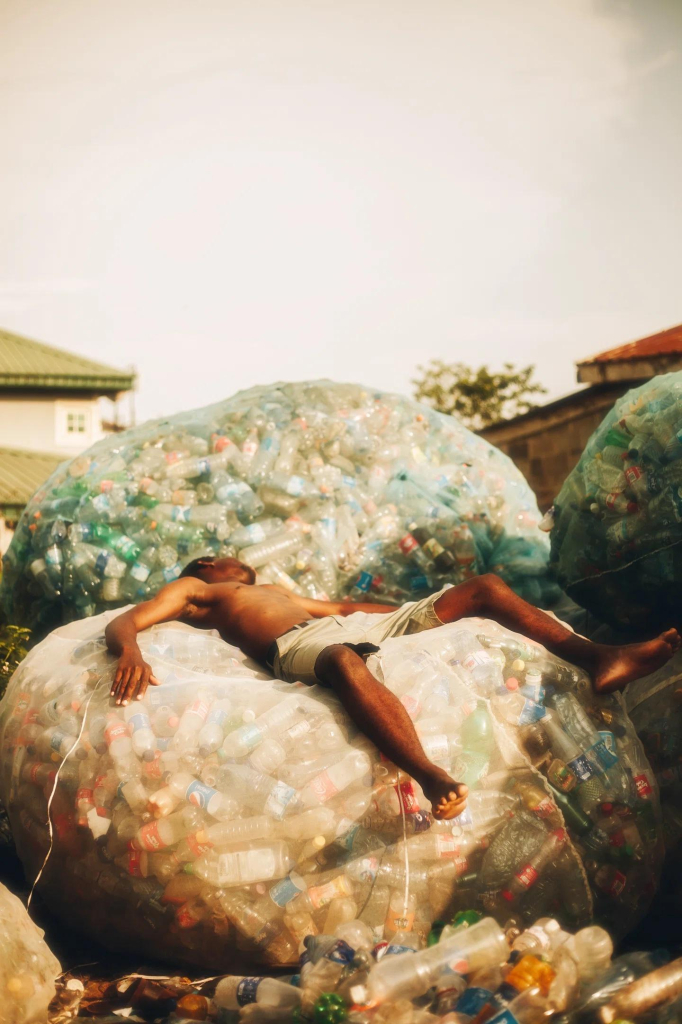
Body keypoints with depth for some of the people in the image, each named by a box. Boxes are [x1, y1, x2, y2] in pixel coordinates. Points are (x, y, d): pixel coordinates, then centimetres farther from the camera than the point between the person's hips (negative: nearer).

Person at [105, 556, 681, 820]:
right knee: (345, 660, -46)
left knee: (485, 588, 0)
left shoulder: (272, 592, 44)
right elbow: (123, 622, 5)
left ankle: (598, 659, -14)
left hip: (355, 626, 8)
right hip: (298, 647, -8)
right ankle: (432, 778, -64)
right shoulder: (192, 592, 22)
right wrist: (130, 649, -21)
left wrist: (425, 613, 35)